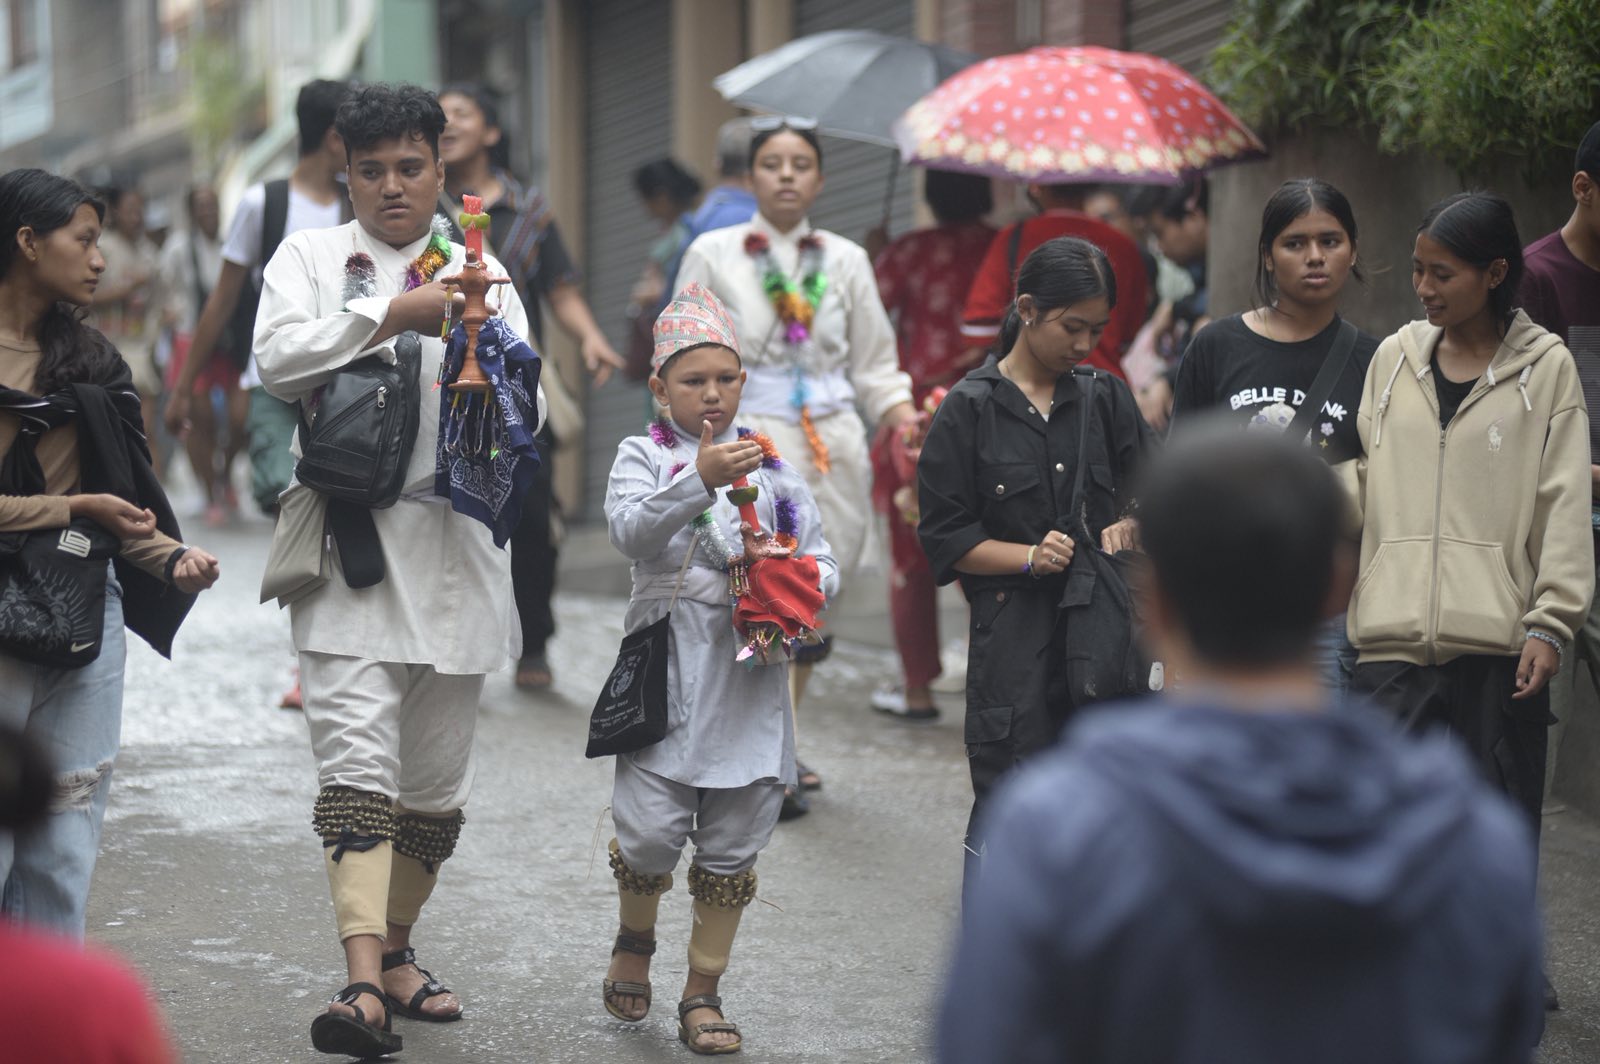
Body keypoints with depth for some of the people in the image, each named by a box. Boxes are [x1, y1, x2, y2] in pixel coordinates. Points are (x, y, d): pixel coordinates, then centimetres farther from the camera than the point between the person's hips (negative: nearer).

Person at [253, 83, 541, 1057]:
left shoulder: (481, 274, 13)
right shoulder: (309, 258, 8)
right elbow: (279, 358, -10)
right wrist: (397, 312, -12)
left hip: (451, 544, 3)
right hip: (348, 540, -3)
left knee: (437, 776, 10)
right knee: (356, 759, -15)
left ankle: (396, 951, 28)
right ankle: (364, 985, -23)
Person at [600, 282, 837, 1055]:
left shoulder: (769, 462, 11)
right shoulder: (643, 456, 2)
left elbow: (822, 561, 11)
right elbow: (630, 530, -19)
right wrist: (700, 479, -33)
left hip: (749, 675, 3)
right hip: (667, 673, -3)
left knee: (731, 846, 6)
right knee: (650, 830, -9)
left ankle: (702, 995, 18)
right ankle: (634, 940, 22)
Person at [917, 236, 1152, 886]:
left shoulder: (1107, 399, 9)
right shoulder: (971, 409, -1)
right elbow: (944, 537, -2)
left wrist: (1131, 526, -7)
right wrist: (1029, 557, -15)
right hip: (1014, 639, -3)